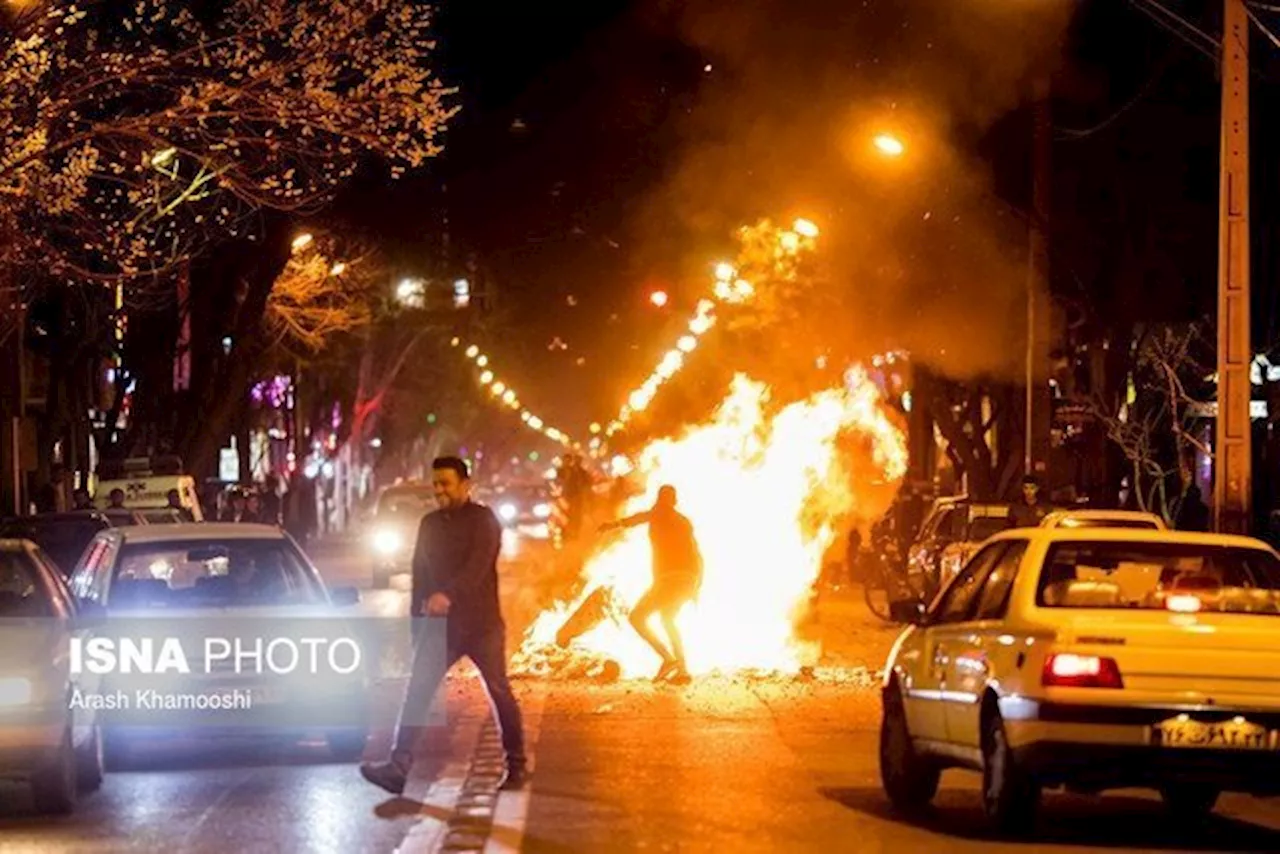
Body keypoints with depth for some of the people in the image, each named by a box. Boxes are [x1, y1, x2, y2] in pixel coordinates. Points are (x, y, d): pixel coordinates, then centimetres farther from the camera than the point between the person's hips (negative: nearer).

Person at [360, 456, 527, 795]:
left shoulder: (483, 520, -6)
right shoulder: (429, 524, 12)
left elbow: (478, 565, -23)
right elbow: (420, 577, 16)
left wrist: (448, 595, -39)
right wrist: (416, 625, 13)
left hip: (481, 623, -4)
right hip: (439, 624, 5)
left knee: (499, 692, 5)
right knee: (417, 691, -10)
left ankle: (517, 765, 19)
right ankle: (399, 765, -19)